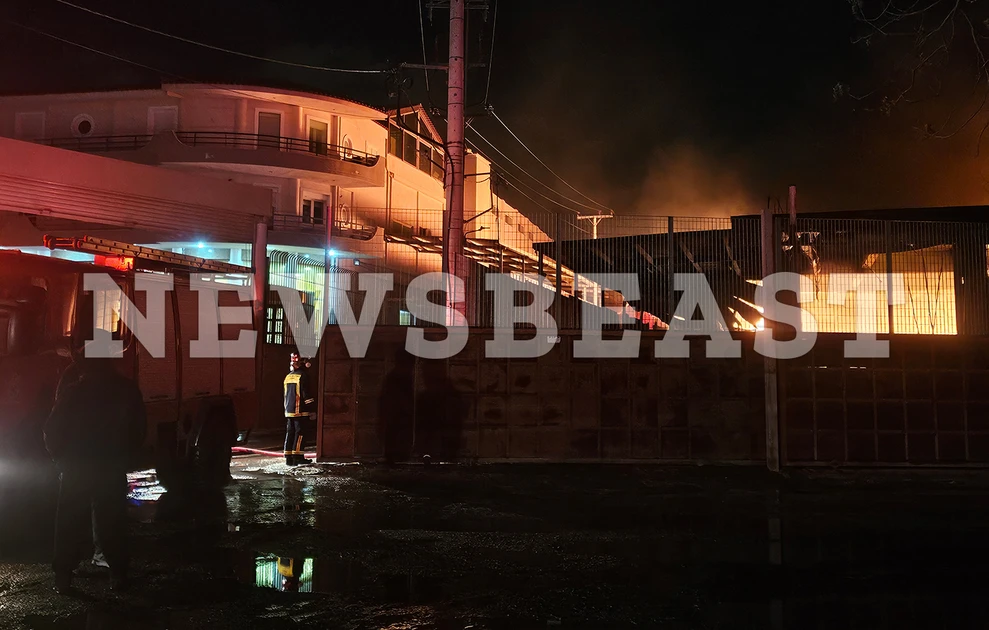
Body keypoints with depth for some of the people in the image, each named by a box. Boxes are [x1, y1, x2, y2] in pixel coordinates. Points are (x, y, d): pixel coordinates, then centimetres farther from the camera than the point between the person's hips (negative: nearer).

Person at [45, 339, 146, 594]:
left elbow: (53, 430, -6)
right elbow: (138, 430, 4)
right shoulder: (127, 390, -2)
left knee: (70, 524, 8)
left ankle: (63, 576, 6)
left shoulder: (73, 391, -9)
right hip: (112, 469, 2)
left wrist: (60, 457, 10)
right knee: (111, 522, 8)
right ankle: (118, 574, 6)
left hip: (76, 468, -1)